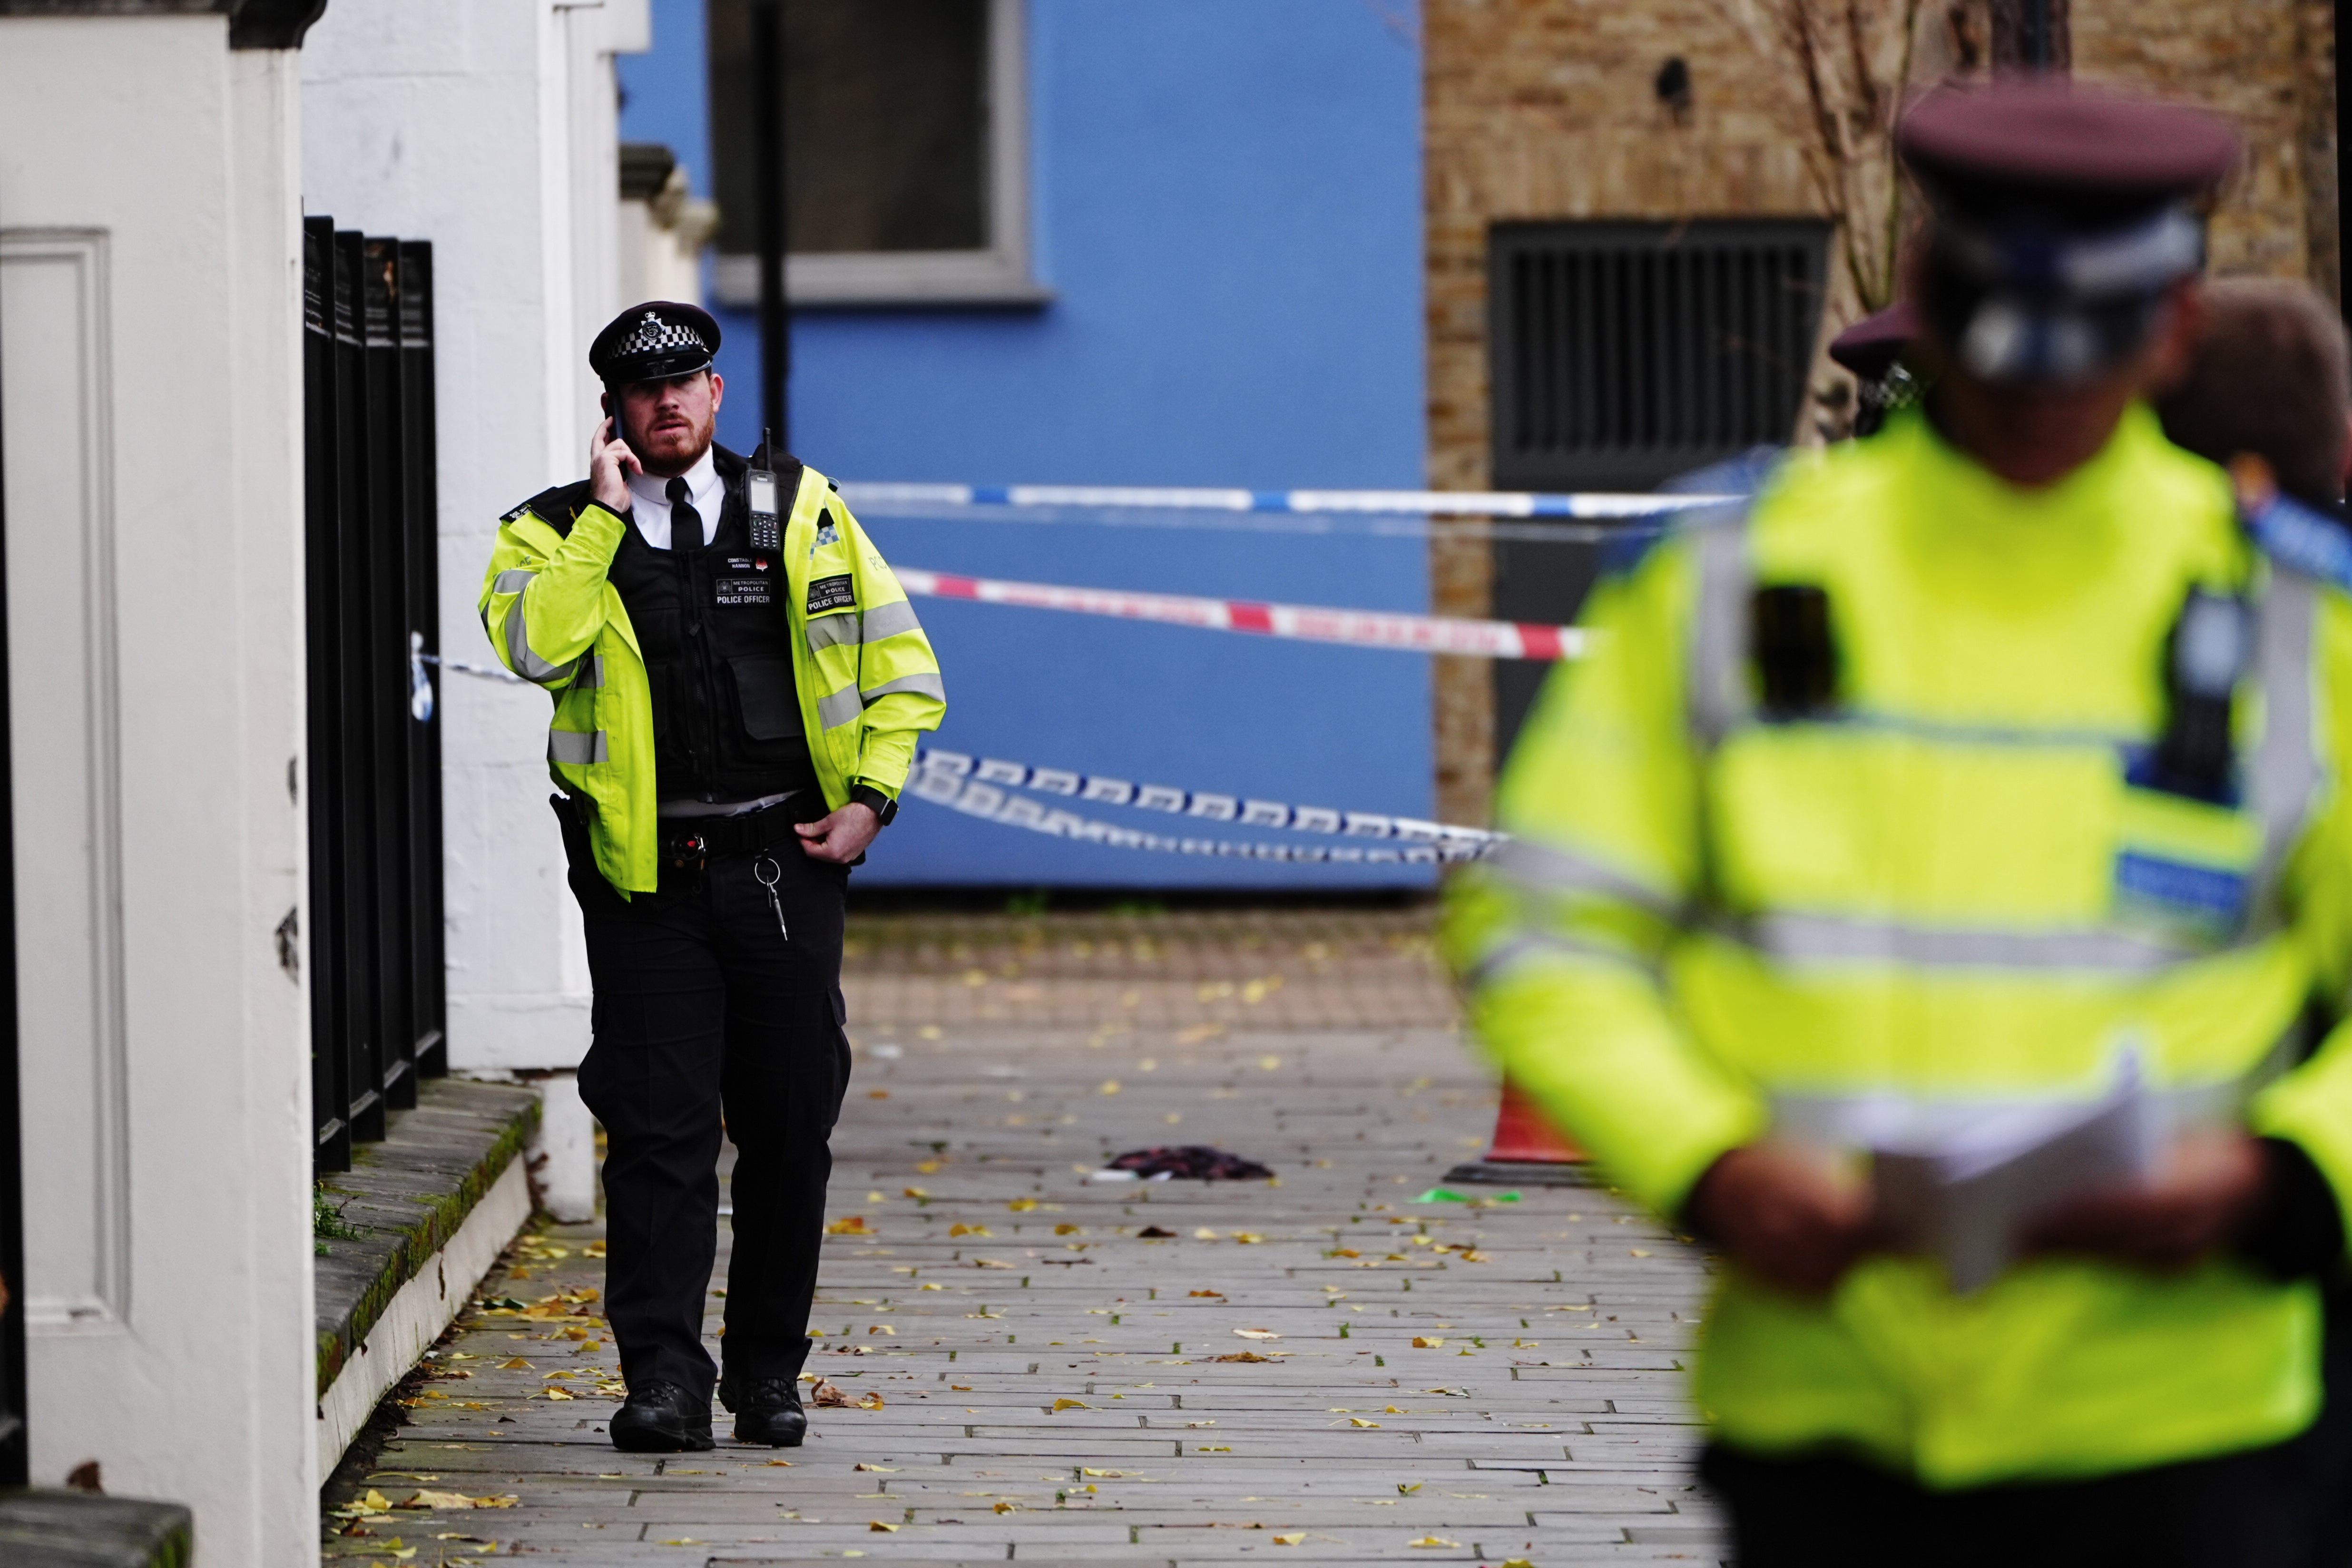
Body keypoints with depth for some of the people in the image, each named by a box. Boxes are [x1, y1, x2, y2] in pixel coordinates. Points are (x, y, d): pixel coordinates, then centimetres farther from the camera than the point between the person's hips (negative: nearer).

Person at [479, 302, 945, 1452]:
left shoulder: (802, 512, 10)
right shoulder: (557, 533, 6)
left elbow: (901, 665, 13)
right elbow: (535, 645, -15)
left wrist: (870, 798, 1)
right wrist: (604, 515, -11)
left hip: (787, 864, 2)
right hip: (647, 873, -2)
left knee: (791, 1129, 5)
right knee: (661, 1130, -7)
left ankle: (769, 1375, 16)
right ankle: (664, 1379, -7)